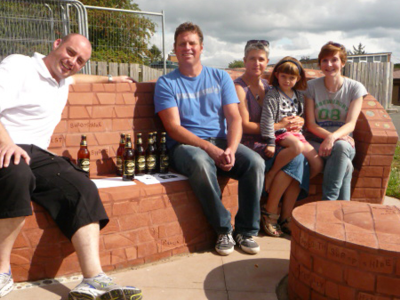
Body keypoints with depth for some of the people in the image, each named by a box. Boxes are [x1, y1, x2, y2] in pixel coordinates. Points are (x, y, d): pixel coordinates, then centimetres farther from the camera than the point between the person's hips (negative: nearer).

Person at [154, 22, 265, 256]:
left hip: (221, 142, 3)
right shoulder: (167, 83, 5)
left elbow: (234, 118, 4)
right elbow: (174, 128, -6)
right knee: (201, 163, -37)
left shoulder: (220, 77, 14)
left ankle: (246, 230, -8)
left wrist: (231, 149, -17)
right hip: (185, 145, -3)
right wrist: (210, 148, -19)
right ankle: (224, 229, -18)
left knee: (255, 162, -25)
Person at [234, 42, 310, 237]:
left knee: (300, 158, -22)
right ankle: (269, 211, -10)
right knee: (294, 156, -26)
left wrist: (296, 122, -5)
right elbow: (245, 125, -14)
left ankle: (286, 218, -12)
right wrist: (279, 126, -12)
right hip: (248, 144, -6)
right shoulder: (239, 87, -5)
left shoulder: (268, 86, 16)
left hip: (269, 142, 6)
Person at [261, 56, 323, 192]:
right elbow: (267, 120, -14)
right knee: (297, 146, -39)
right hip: (280, 133, -7)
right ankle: (271, 174, -21)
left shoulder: (299, 96, 13)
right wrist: (270, 142, -20)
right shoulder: (272, 95, -7)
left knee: (317, 165, -5)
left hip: (296, 133, 7)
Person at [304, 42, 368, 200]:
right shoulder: (312, 86, 4)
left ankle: (328, 201, -33)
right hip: (316, 141, -1)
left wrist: (333, 137, -30)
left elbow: (351, 124, -8)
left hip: (343, 142, 1)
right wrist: (330, 136, -20)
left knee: (341, 146, -37)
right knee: (345, 165, -33)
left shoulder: (355, 88, 4)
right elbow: (310, 124, -2)